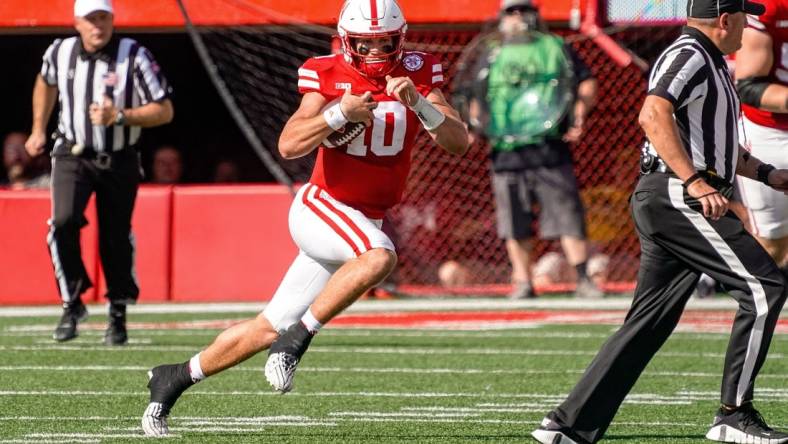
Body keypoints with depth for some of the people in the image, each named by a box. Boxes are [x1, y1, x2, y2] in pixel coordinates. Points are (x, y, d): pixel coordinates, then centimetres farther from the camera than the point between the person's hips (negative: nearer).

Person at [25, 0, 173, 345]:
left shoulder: (134, 57, -15)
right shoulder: (59, 53, -4)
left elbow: (164, 112, -14)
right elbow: (46, 83, 22)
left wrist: (118, 116, -27)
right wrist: (38, 130, 23)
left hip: (119, 161, -1)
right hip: (72, 156, 1)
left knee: (116, 239, 5)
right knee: (63, 222, -21)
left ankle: (118, 315, 26)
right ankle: (72, 303, -6)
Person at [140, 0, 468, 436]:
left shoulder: (417, 73, -1)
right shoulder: (328, 76, -9)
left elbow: (458, 142, -9)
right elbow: (289, 146, -19)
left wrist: (418, 102, -25)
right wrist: (340, 113, -31)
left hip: (362, 221, 4)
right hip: (320, 206, -4)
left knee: (269, 329, 8)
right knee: (380, 256, -36)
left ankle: (175, 377, 25)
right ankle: (298, 337, -23)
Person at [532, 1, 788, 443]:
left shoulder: (711, 63, 24)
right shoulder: (690, 55, -9)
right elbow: (654, 114, -25)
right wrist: (696, 183, -31)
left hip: (677, 201, 11)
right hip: (676, 196, -11)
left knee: (650, 322, 8)